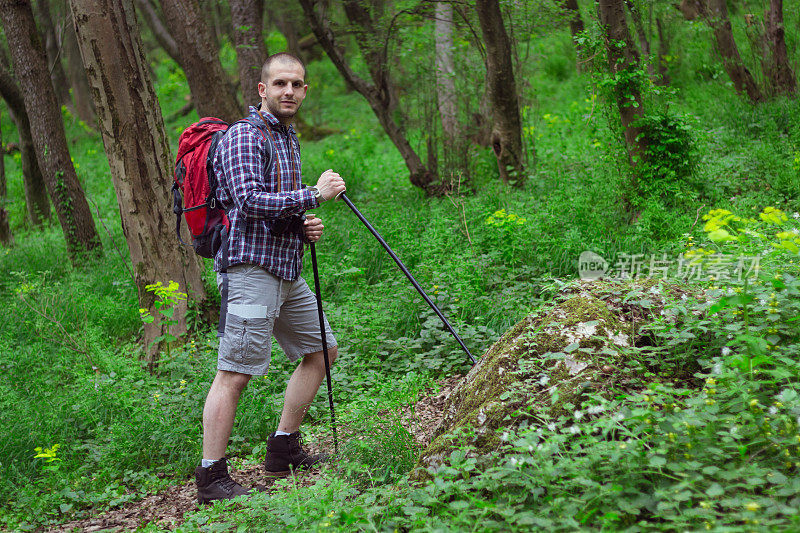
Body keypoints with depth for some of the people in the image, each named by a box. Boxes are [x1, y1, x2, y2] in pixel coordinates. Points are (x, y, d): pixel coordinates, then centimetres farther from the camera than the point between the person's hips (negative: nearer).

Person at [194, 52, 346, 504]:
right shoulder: (243, 136, -10)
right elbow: (250, 202, -22)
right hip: (252, 264, -10)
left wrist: (306, 225, 10)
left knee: (320, 349, 15)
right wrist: (315, 194, -17)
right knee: (234, 372, -10)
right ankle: (211, 476, -5)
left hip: (287, 267, 10)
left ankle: (284, 449, 22)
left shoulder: (289, 138, 20)